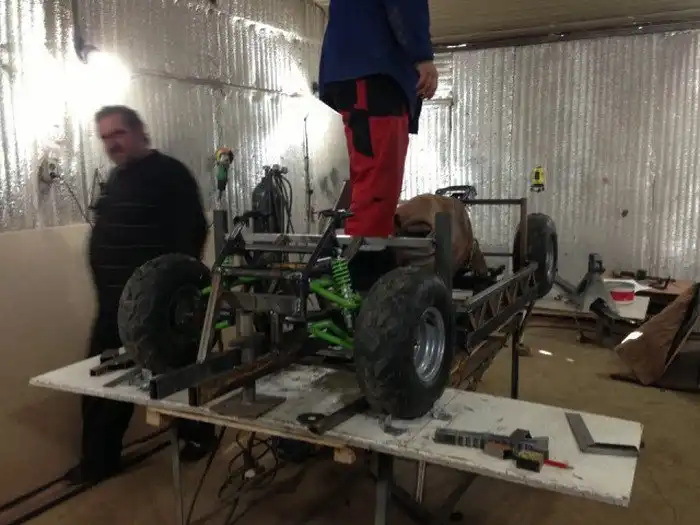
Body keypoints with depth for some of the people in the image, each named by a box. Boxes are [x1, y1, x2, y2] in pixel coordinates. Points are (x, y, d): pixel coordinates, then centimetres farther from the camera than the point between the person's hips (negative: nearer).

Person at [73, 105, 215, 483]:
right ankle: (98, 459, 23)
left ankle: (198, 434, 28)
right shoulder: (116, 178, 16)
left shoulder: (169, 174, -11)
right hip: (115, 302, 9)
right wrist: (105, 290, 19)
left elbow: (192, 233, -18)